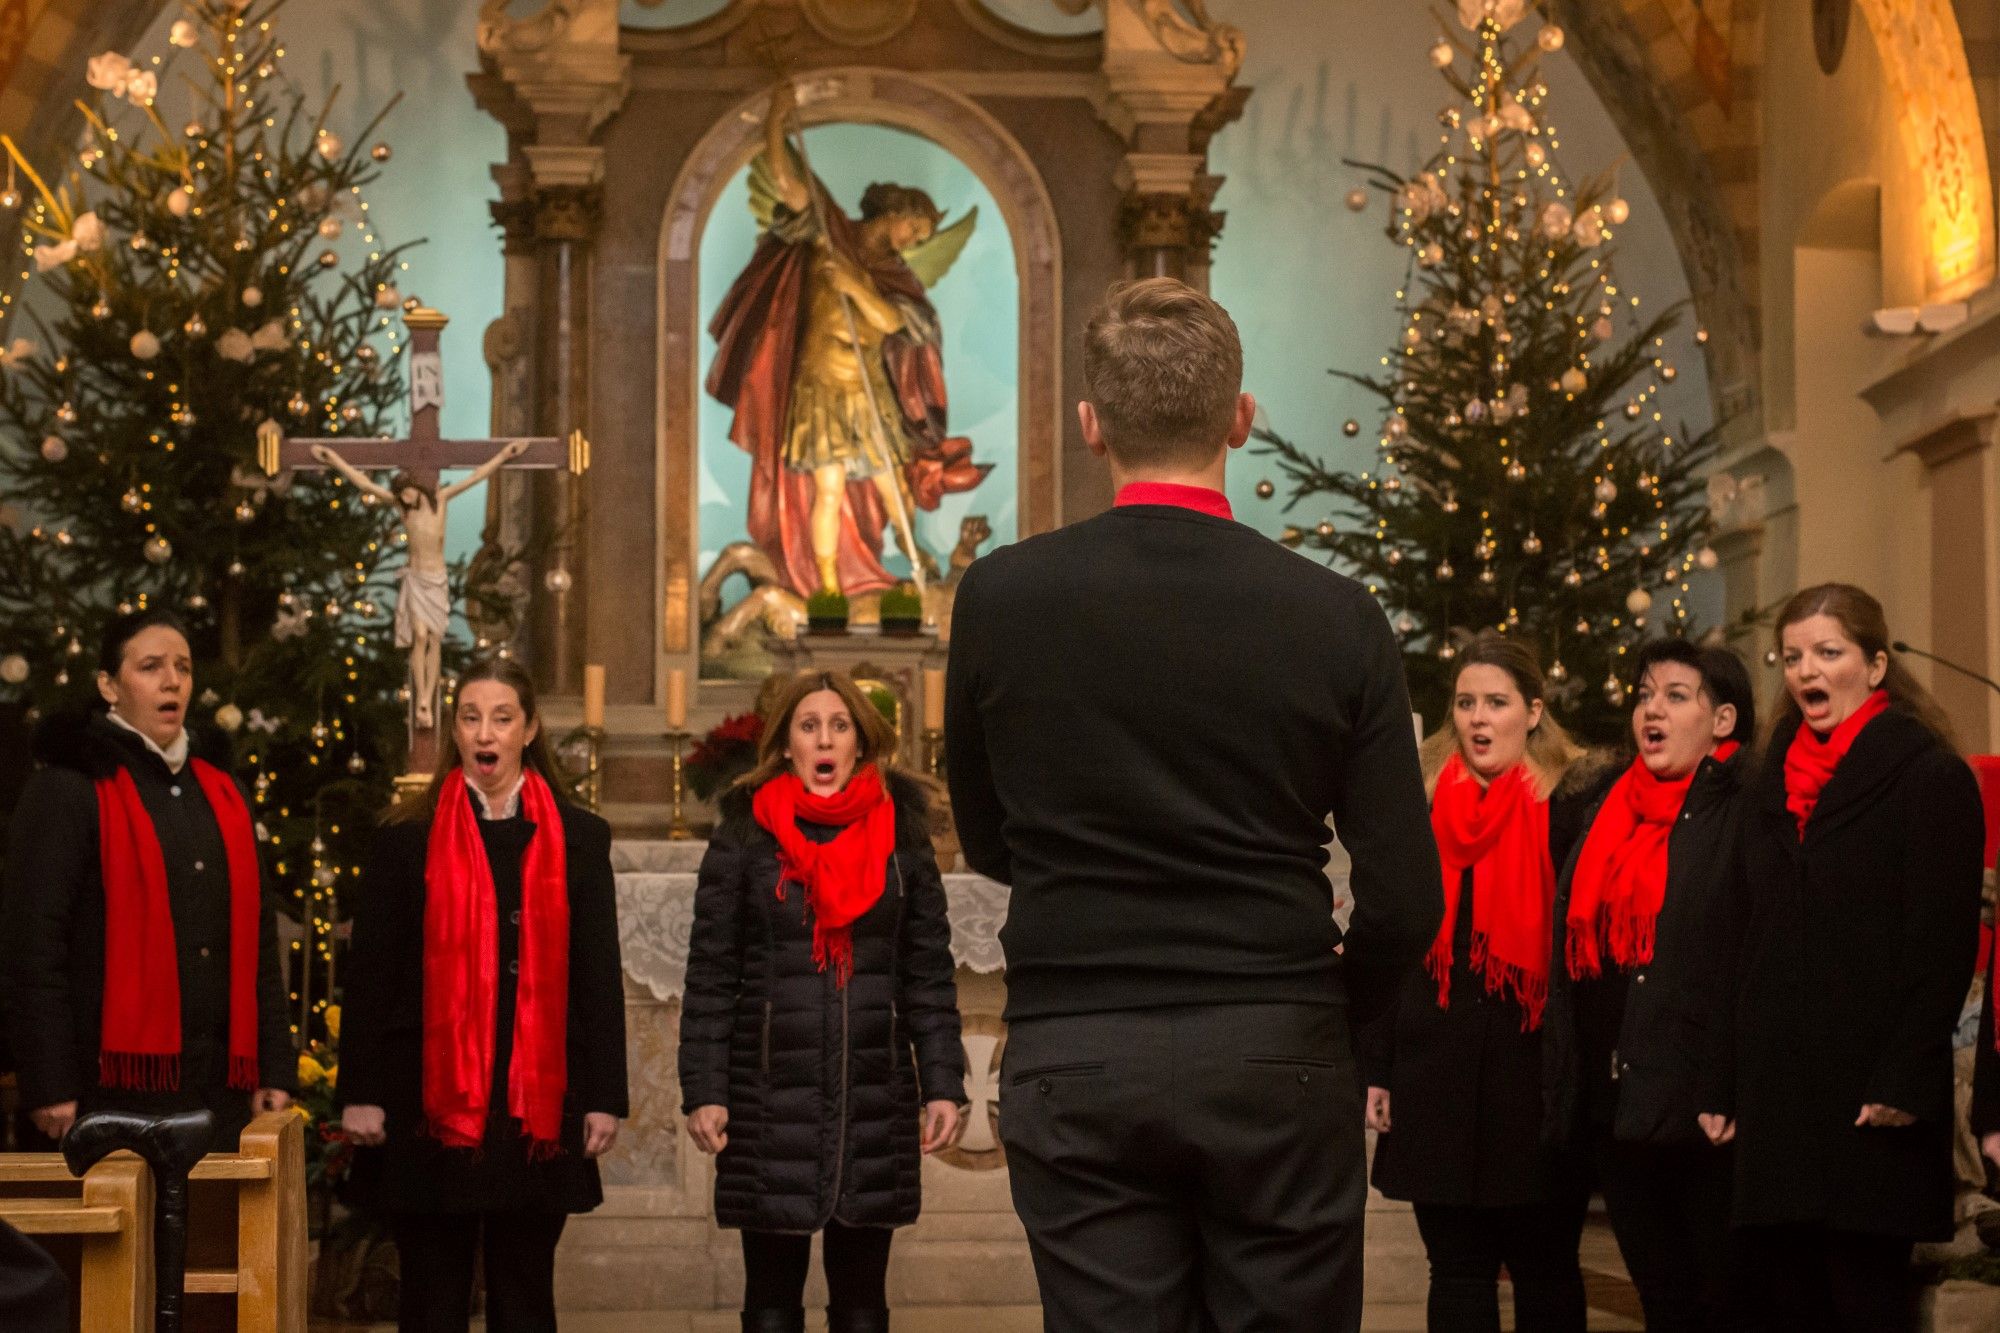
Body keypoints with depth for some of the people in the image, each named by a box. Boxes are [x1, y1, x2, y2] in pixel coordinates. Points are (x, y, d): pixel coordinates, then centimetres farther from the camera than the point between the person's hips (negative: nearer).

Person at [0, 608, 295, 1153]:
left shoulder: (221, 793, 18)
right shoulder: (67, 789, -2)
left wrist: (275, 1067, 11)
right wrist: (50, 1086, -14)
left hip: (220, 1087, 6)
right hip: (117, 1089, -6)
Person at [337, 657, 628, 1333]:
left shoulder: (577, 838, 7)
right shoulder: (409, 838, 3)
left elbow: (599, 976, 6)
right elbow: (370, 973, 2)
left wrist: (604, 1098, 1)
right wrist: (360, 1092, -4)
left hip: (539, 1102, 1)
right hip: (433, 1102, -1)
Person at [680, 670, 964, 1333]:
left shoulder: (901, 837, 6)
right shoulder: (744, 838, 2)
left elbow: (929, 975, 5)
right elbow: (710, 977, 0)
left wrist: (943, 1085, -2)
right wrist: (703, 1092, -7)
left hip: (875, 1098, 1)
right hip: (769, 1097, -1)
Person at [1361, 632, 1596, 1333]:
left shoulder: (1572, 806, -2)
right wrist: (1376, 1068, 6)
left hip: (1537, 1072, -3)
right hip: (1438, 1072, 3)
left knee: (1544, 1268, 6)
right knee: (1458, 1270, 6)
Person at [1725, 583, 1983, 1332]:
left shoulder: (1929, 777, -3)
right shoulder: (1773, 785, 17)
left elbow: (1943, 941, -9)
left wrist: (1907, 1080, -16)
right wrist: (1723, 1081, 12)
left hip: (1869, 1097, -6)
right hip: (1775, 1089, 6)